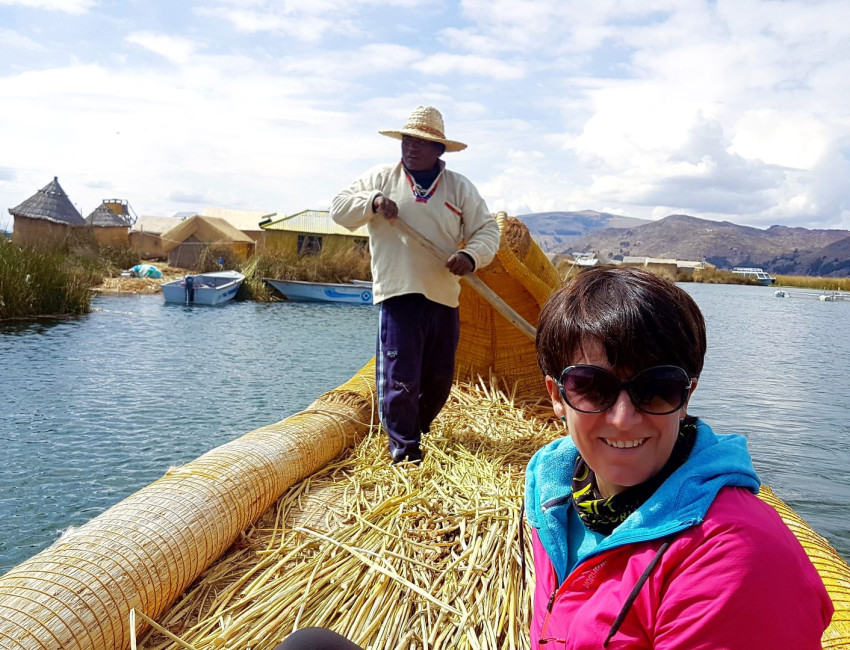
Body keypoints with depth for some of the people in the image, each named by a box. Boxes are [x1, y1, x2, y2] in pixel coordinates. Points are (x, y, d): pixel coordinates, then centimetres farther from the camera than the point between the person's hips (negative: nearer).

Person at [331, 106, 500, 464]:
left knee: (440, 379, 13)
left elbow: (487, 230, 5)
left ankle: (418, 428, 37)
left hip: (444, 299, 3)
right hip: (398, 294, -3)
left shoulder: (460, 187, 9)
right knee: (399, 378, -6)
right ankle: (403, 448, 9)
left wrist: (471, 256, -16)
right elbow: (339, 208, 7)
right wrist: (373, 202, -13)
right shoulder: (381, 178, 8)